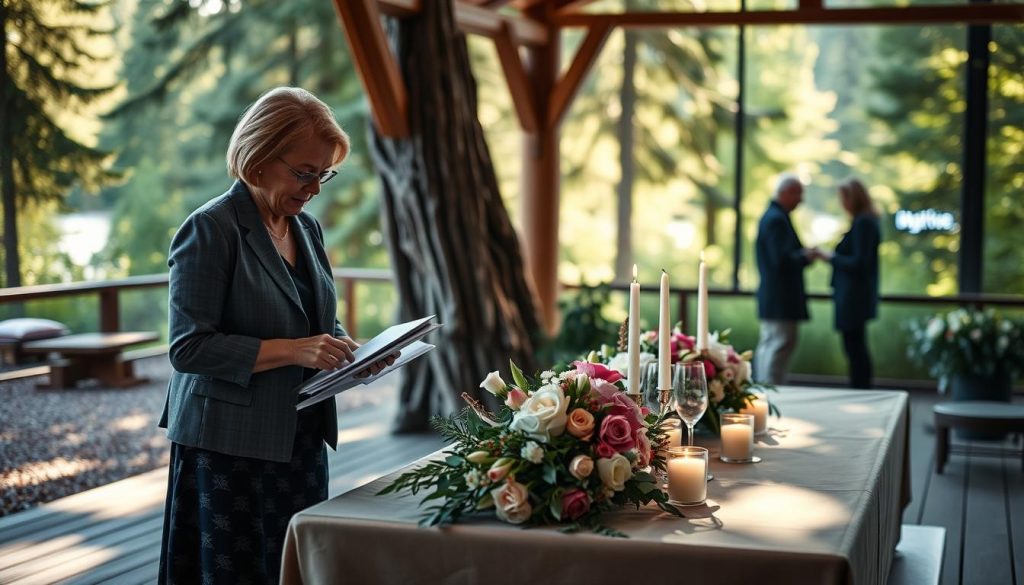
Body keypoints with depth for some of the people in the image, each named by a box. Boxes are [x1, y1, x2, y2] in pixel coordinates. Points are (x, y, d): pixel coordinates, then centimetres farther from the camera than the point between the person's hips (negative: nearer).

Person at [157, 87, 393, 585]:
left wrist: (353, 353, -1)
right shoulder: (210, 230, -12)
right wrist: (293, 351, -24)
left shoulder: (307, 226, 10)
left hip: (301, 440, 7)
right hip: (231, 449, -6)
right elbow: (188, 347, -17)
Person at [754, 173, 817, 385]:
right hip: (781, 298, -11)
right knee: (781, 344, -8)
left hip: (772, 297, 11)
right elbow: (781, 260, -24)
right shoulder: (777, 220, -17)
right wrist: (805, 256, -10)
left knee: (769, 343, 15)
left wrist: (803, 253, 8)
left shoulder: (772, 216, 16)